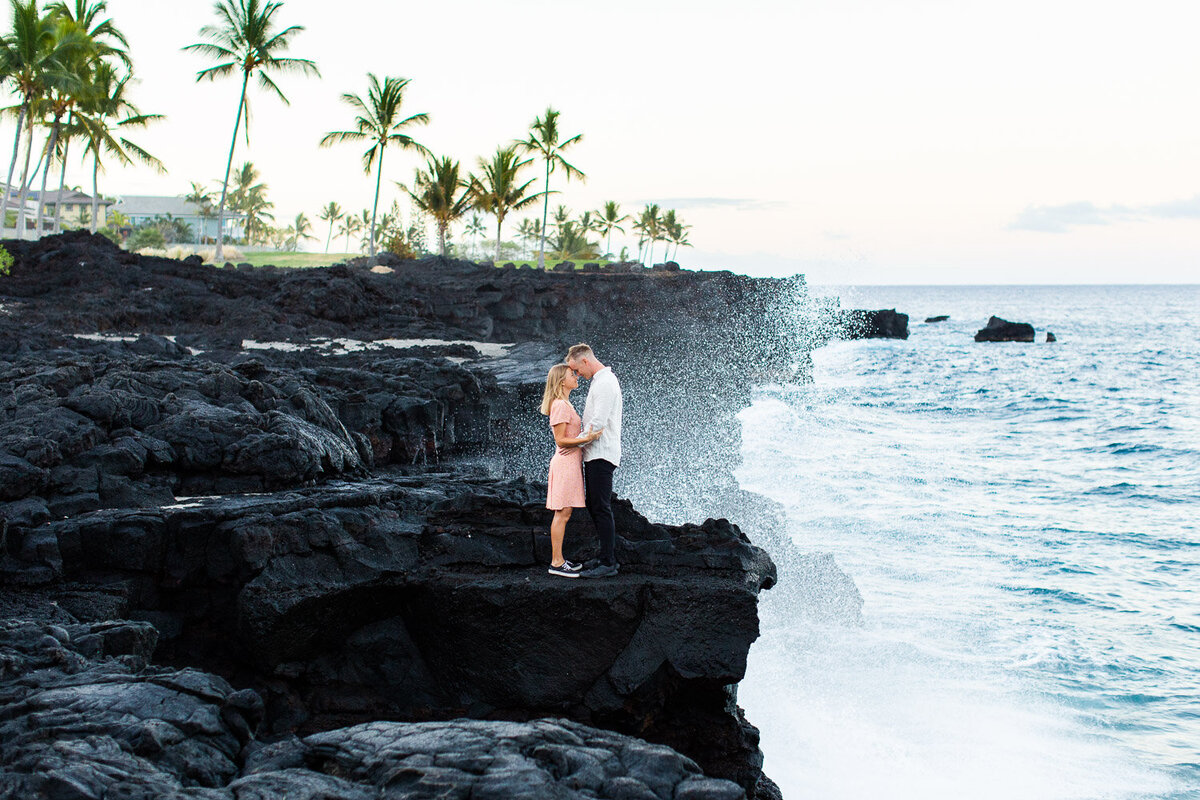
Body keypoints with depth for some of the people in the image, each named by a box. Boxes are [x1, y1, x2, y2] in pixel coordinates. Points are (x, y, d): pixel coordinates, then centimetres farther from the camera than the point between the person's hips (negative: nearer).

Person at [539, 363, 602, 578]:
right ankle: (556, 562, -7)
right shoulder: (560, 405, -14)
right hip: (566, 462, -10)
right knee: (562, 513, -8)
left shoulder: (565, 404, 17)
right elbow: (560, 440, -18)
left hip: (571, 461, 10)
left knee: (563, 513, 11)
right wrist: (586, 439, -26)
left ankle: (558, 559, 14)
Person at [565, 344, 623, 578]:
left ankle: (608, 564, -8)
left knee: (601, 508, -9)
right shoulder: (599, 380, 17)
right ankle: (608, 556, 20)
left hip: (602, 455, -11)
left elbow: (598, 423, -22)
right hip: (594, 454, 11)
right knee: (594, 507, 14)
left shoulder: (605, 383, -16)